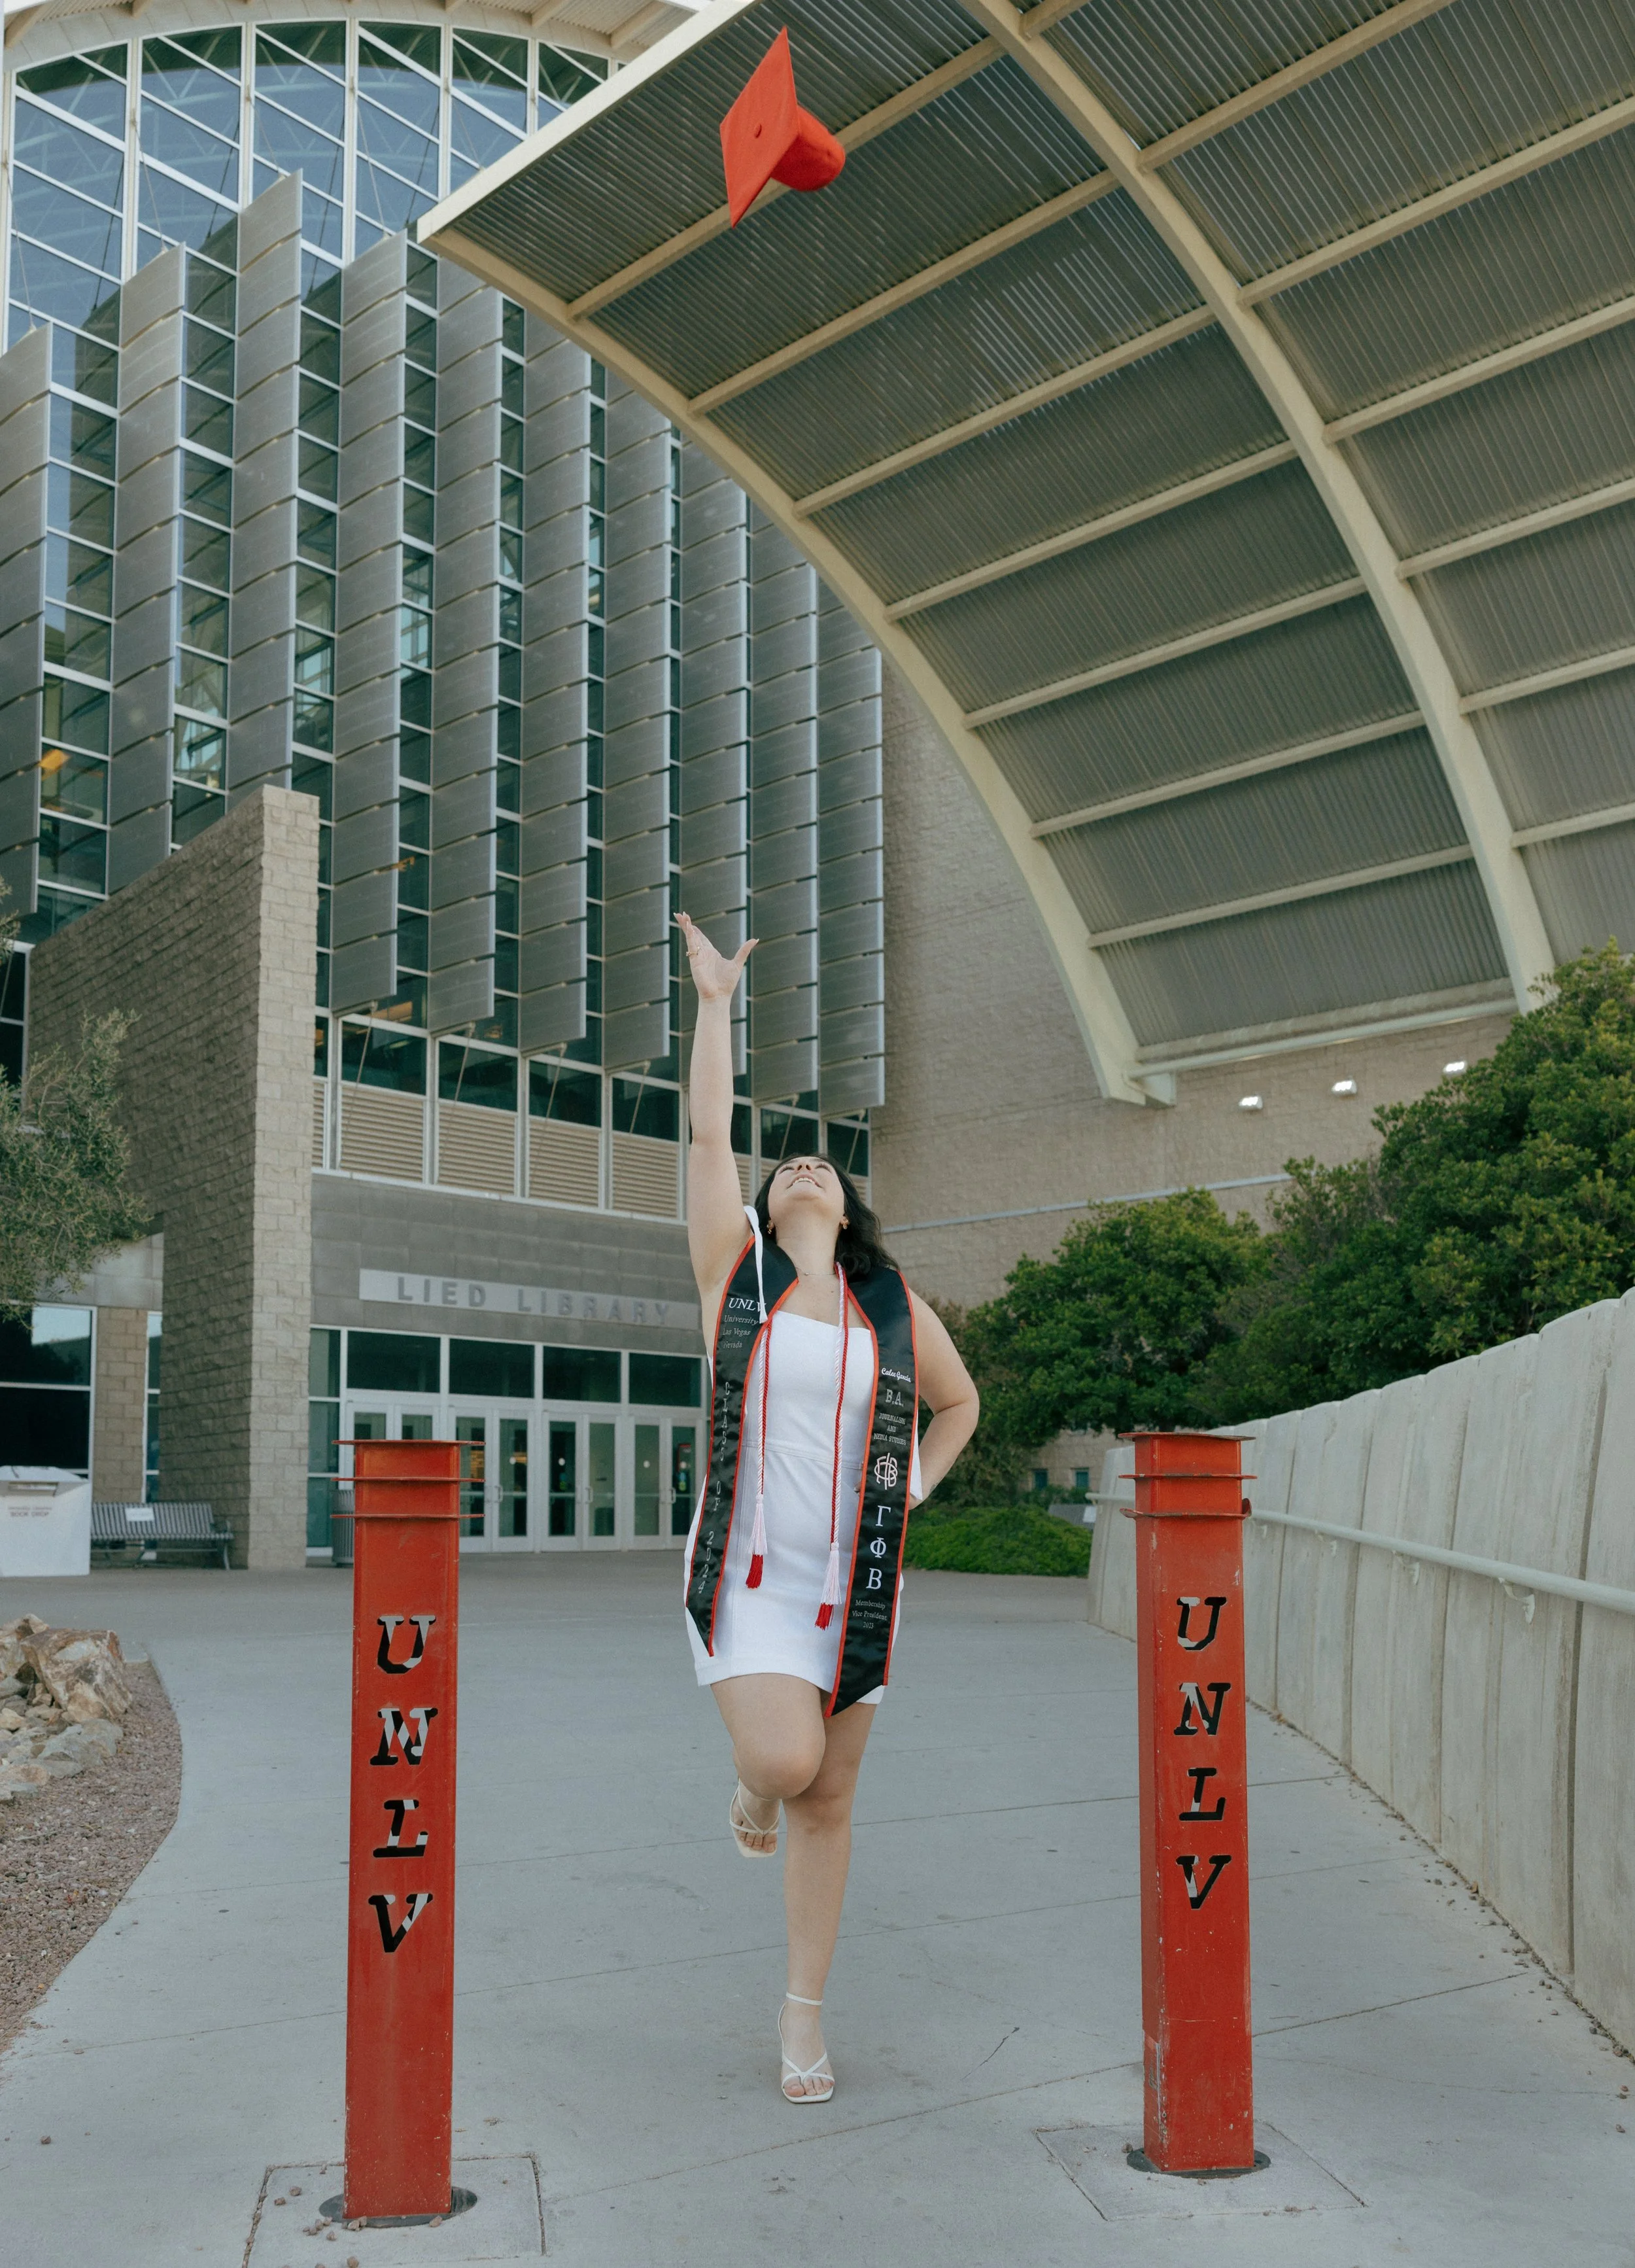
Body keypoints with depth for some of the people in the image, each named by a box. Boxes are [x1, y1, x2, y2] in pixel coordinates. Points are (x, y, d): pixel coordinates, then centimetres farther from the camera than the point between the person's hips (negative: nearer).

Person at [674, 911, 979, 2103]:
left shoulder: (896, 1309, 7)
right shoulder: (736, 1272, 1)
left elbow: (960, 1401, 23)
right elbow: (708, 1133, -3)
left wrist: (912, 1489, 10)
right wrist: (717, 1001, -2)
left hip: (854, 1580, 2)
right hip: (745, 1571, -2)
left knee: (829, 1800, 8)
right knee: (787, 1760, -22)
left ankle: (807, 2009, 26)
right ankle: (752, 1777, 18)